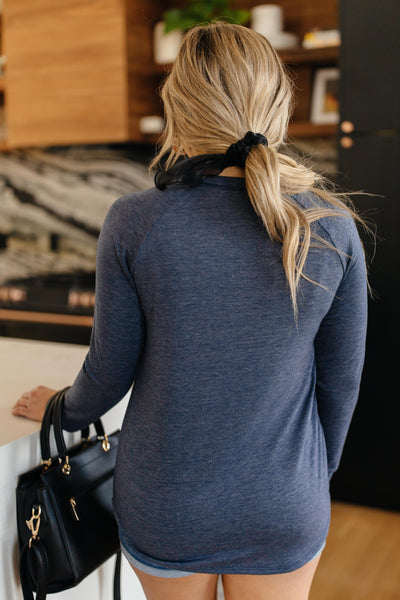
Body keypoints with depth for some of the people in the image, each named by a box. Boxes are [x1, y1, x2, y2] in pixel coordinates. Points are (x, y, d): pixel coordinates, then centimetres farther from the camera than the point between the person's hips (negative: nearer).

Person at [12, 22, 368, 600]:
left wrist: (64, 411, 14)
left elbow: (111, 370, -9)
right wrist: (315, 477, 12)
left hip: (164, 508, 0)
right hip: (283, 516, 1)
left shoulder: (134, 225, -20)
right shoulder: (332, 227, -14)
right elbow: (339, 380, -5)